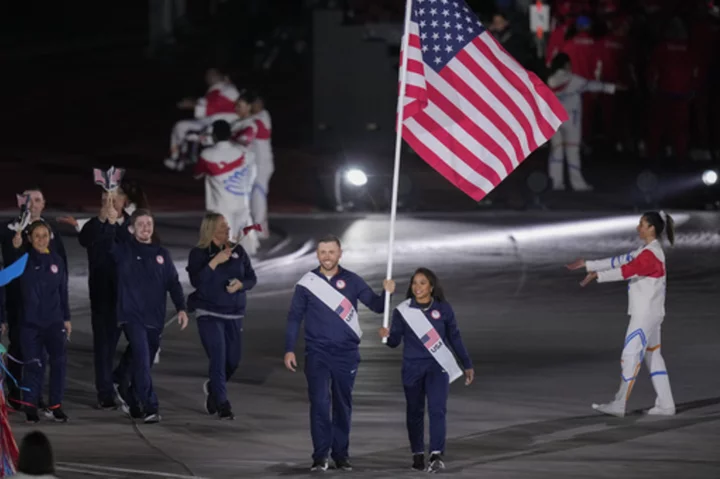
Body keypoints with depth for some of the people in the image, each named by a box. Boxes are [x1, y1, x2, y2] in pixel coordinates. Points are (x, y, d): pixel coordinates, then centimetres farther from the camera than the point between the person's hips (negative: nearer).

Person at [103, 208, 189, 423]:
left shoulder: (161, 254, 12)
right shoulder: (125, 249, 2)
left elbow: (173, 283, 11)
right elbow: (110, 244, -19)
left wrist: (181, 308, -2)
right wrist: (112, 224, -38)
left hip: (155, 318, 4)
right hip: (132, 315, -4)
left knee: (142, 362, 12)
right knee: (142, 360, -16)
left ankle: (131, 401, 31)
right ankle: (150, 407, -18)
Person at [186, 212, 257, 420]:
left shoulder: (238, 251, 6)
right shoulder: (199, 253, -3)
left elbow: (252, 278, 8)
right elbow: (196, 281, -15)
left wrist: (240, 284, -13)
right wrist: (215, 262, -21)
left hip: (234, 313, 4)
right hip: (209, 314, -4)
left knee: (233, 360, 8)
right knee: (218, 358, -11)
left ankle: (213, 387, 37)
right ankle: (222, 404, -4)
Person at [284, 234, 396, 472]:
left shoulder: (352, 281, 2)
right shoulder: (307, 283, 1)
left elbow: (376, 305, -1)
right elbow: (294, 317, 5)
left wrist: (387, 293, -22)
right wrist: (289, 350, 0)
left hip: (346, 353, 1)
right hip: (317, 353, -1)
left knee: (343, 405, 7)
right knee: (319, 402, -10)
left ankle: (341, 454, 16)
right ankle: (320, 456, -8)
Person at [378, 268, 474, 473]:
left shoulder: (443, 309, 1)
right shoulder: (402, 311, 0)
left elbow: (454, 338, 9)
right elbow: (395, 341, 0)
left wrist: (467, 364, 13)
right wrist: (387, 336, -24)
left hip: (438, 366, -1)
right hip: (412, 368, 1)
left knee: (437, 409, -15)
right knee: (415, 412, 9)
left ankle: (436, 456, -22)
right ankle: (417, 454, 23)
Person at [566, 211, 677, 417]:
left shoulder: (651, 254, -18)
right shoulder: (645, 251, 13)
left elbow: (628, 270, -28)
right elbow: (621, 261, 14)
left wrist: (597, 275, -33)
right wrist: (588, 265, 11)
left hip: (646, 314, -10)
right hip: (645, 313, 10)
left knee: (631, 355, -8)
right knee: (653, 355, 11)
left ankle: (619, 404, -7)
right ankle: (665, 405, 12)